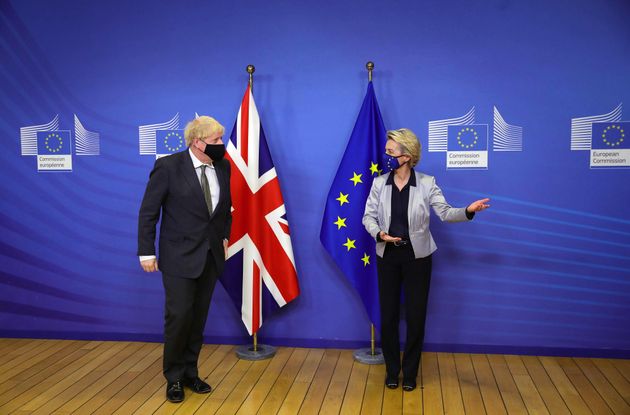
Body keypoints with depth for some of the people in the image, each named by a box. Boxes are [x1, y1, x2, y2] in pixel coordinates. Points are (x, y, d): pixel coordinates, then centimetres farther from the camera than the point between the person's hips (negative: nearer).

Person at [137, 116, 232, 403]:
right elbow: (148, 212, -9)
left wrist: (225, 236, 11)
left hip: (211, 256, 5)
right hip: (180, 256, -5)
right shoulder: (168, 166, -13)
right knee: (179, 317, -2)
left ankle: (190, 373, 26)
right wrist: (147, 252, -9)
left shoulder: (222, 167, 2)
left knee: (199, 318, 11)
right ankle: (173, 377, 18)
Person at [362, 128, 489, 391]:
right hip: (387, 256, 2)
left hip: (417, 257, -1)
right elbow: (368, 216, 1)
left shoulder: (426, 183, -7)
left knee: (416, 316, 7)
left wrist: (468, 211, -28)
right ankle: (392, 370, 26)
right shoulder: (379, 183, -2)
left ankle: (410, 372, 25)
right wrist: (379, 233, -18)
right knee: (388, 315, 8)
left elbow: (445, 212, -10)